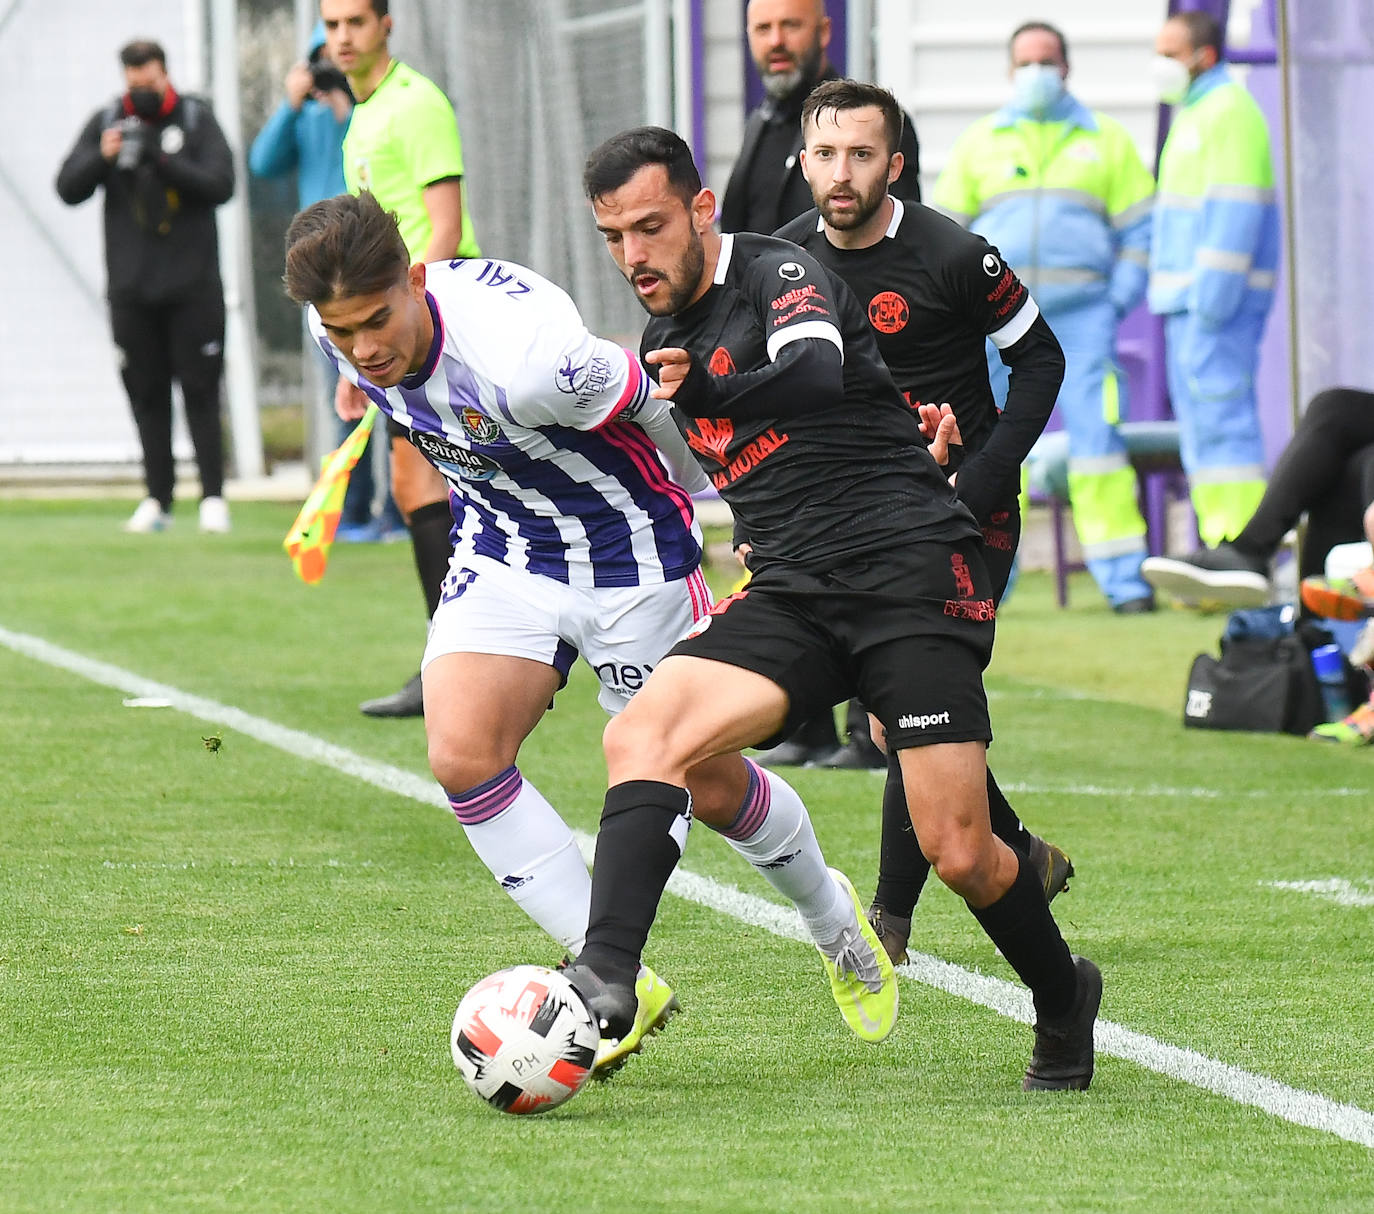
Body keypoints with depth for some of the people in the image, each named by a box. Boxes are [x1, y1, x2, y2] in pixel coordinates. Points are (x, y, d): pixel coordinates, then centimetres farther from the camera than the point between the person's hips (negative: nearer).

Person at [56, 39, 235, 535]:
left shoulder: (196, 118, 2)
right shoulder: (106, 122, 6)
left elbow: (220, 185, -9)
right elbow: (68, 189, 0)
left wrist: (162, 159, -21)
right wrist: (102, 157, -19)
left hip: (193, 284, -2)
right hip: (131, 285, 2)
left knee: (200, 390, -3)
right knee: (147, 394, 3)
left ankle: (213, 496, -2)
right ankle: (157, 499, 7)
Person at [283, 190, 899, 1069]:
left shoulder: (527, 359, -37)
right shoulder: (347, 341, -17)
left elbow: (659, 405, -19)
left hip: (630, 554, -5)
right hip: (504, 556, 5)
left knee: (705, 782, 10)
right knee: (462, 755, -19)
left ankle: (835, 920, 42)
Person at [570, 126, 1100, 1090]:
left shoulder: (783, 274, -7)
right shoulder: (666, 341, 16)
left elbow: (817, 373, -31)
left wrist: (708, 392, -44)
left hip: (913, 570, -7)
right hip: (792, 599, 7)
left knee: (957, 851, -11)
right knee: (641, 735, -21)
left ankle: (1064, 999, 17)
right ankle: (608, 976, -34)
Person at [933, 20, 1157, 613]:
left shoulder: (1106, 140, 12)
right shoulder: (979, 142, 14)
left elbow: (1138, 229, 11)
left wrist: (1120, 299, -2)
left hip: (1081, 316, -1)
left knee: (1096, 438, -10)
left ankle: (1124, 581, -8)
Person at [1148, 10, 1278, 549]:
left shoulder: (1230, 112, -12)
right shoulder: (1193, 114, 21)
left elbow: (1234, 211, -19)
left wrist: (1213, 297, -23)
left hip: (1221, 296, -11)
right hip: (1192, 297, 11)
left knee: (1220, 417, -14)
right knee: (1200, 423, 9)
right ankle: (1220, 546, 11)